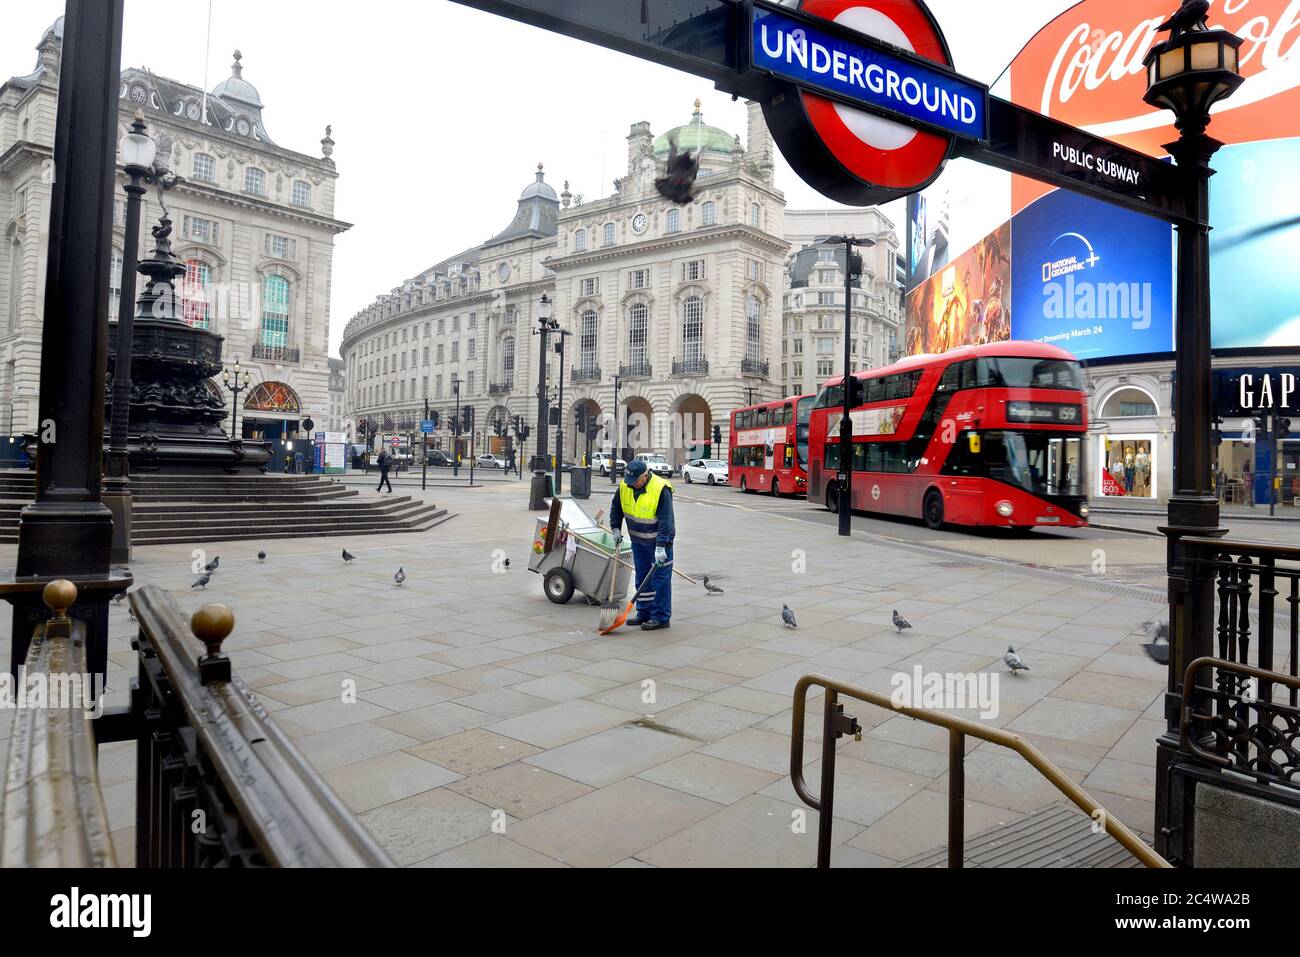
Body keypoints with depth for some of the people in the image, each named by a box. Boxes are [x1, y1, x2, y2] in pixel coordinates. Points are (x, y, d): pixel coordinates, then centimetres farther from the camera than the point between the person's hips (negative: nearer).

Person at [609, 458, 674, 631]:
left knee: (660, 578, -4)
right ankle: (644, 614, 24)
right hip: (638, 541, 6)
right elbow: (616, 509, 11)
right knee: (642, 577, 13)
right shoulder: (624, 486, -8)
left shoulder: (661, 489, -26)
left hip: (659, 541, -6)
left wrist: (661, 547, -32)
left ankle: (661, 617, 2)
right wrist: (616, 529, 2)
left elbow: (666, 521, -27)